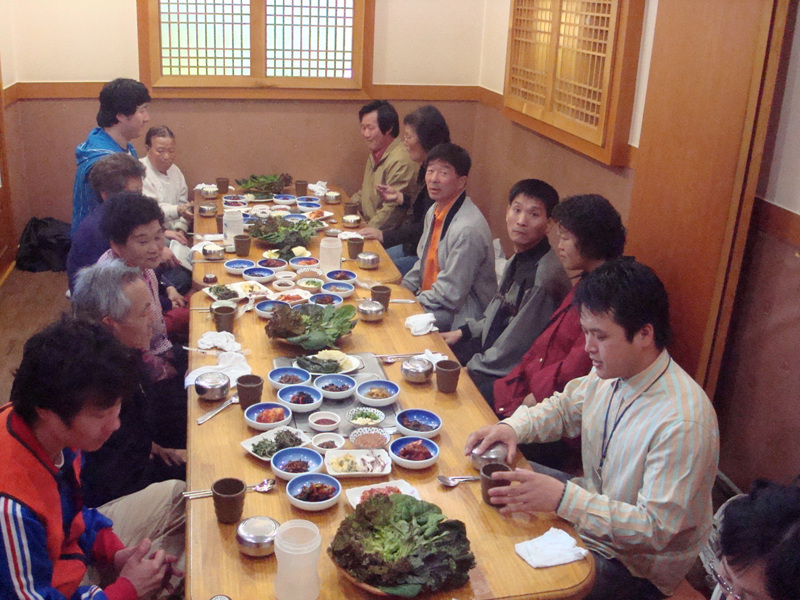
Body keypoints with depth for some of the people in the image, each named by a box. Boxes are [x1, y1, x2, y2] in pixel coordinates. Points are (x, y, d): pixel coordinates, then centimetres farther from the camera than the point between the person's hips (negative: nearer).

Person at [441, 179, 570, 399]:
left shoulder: (545, 276, -27)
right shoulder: (519, 259, 3)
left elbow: (514, 347, -23)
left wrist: (471, 367, -13)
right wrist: (463, 332, 13)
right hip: (491, 347, 9)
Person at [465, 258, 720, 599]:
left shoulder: (683, 423, -31)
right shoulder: (608, 373, -7)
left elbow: (657, 529, -30)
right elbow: (565, 408, 12)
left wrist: (563, 498, -37)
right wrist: (514, 427, -8)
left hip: (634, 565, -8)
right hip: (587, 512, 8)